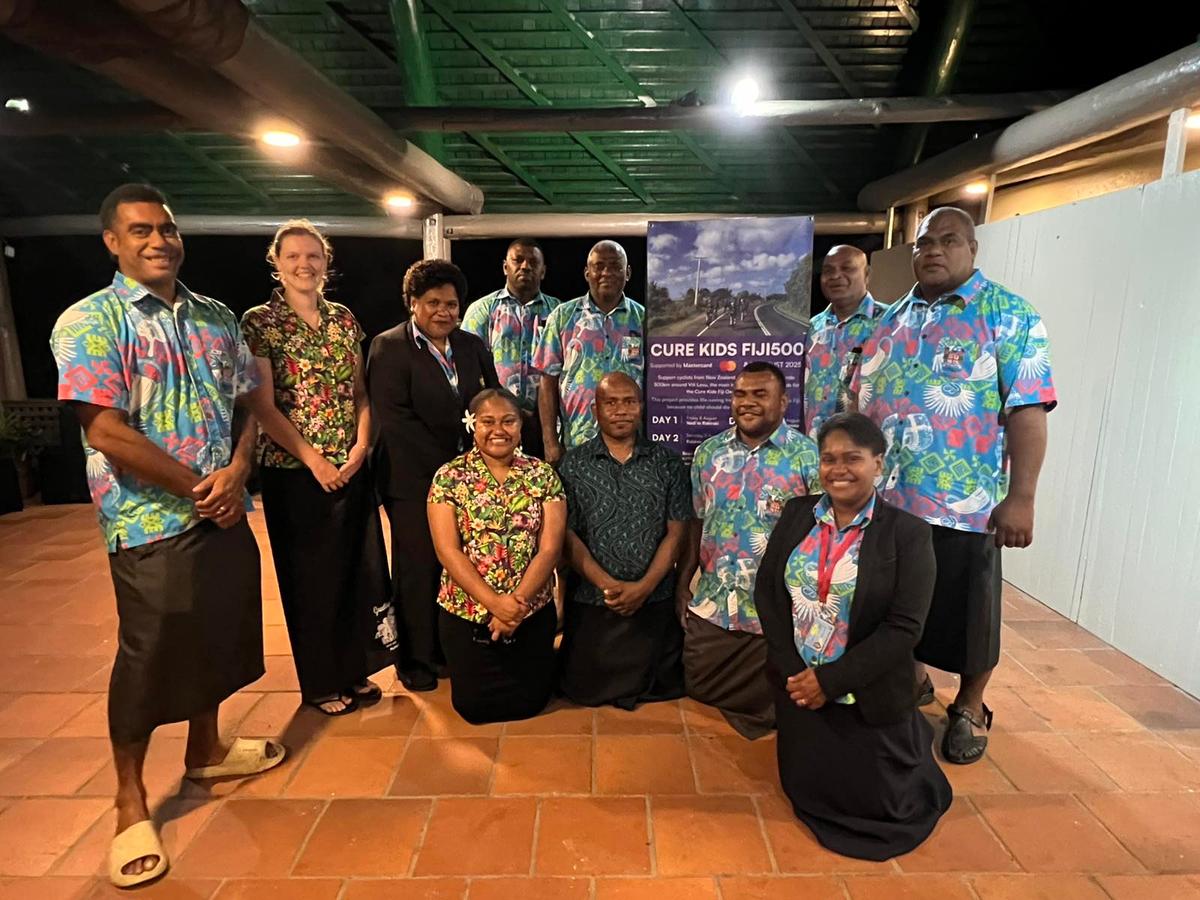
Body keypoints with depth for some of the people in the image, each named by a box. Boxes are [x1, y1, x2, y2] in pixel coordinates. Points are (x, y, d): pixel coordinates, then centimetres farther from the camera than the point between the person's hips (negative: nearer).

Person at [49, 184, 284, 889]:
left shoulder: (217, 319, 9)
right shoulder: (90, 323, -8)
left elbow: (248, 404, 9)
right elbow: (107, 433, -17)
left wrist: (237, 472, -9)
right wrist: (199, 488, -13)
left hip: (225, 514, 6)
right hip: (152, 525, -5)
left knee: (217, 638, 18)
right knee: (148, 658, 5)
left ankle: (205, 748, 42)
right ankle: (131, 802, 26)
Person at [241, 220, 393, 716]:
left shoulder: (344, 318, 8)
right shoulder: (258, 322, -6)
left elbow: (361, 393, 8)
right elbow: (264, 407, -11)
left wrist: (360, 448, -6)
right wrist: (315, 460, -15)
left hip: (352, 467, 4)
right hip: (294, 471, -4)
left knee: (358, 569, 10)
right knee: (310, 577, 8)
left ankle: (355, 670, 30)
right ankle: (321, 683, 26)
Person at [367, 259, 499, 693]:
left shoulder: (472, 346, 11)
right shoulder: (388, 347, -6)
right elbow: (394, 419, -14)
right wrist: (446, 469, -15)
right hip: (414, 479, -4)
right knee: (418, 567, 4)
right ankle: (416, 659, 23)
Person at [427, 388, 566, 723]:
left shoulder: (543, 475, -3)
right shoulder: (449, 476, -7)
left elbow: (550, 547, -9)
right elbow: (447, 551, -13)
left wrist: (518, 602, -18)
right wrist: (494, 602, -20)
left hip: (533, 614, 1)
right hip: (466, 614, -1)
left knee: (530, 701, 11)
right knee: (475, 706, 10)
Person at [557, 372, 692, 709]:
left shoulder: (668, 462, 2)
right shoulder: (573, 465, 0)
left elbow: (676, 532, -1)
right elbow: (567, 534, -4)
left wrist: (644, 586, -12)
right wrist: (607, 585, -15)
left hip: (656, 603, 1)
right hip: (591, 603, 0)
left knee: (660, 689, 11)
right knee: (585, 691, 11)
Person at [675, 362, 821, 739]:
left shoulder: (808, 457, -10)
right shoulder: (708, 453, 3)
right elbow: (697, 523, 8)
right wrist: (682, 583, 6)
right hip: (711, 606, 4)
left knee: (770, 703, 12)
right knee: (700, 691, 17)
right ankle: (738, 709, 46)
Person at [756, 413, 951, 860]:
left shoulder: (908, 533, -15)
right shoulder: (797, 513, -3)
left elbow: (903, 628, -19)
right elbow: (766, 590, -3)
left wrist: (830, 681, -19)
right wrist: (791, 670, -10)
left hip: (868, 698, -4)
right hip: (797, 686, 4)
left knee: (877, 802, 12)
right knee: (807, 793, 20)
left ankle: (912, 739, 42)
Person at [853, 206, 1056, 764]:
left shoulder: (1009, 315, -4)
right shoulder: (891, 320, 11)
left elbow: (1028, 410, -11)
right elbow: (861, 403, 15)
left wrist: (1021, 497, -17)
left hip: (964, 502, -4)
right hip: (883, 496, 5)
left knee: (965, 608, 10)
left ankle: (969, 708, 33)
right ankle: (909, 679, 41)